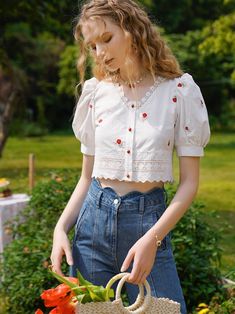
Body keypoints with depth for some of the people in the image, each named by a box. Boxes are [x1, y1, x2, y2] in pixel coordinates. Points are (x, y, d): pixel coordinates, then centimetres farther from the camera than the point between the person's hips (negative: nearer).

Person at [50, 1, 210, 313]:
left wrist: (152, 239, -16)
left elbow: (190, 182, -5)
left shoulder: (178, 90, -5)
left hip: (150, 220, -3)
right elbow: (87, 176, 10)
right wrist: (61, 227, -4)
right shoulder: (96, 92, 4)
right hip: (94, 220, 3)